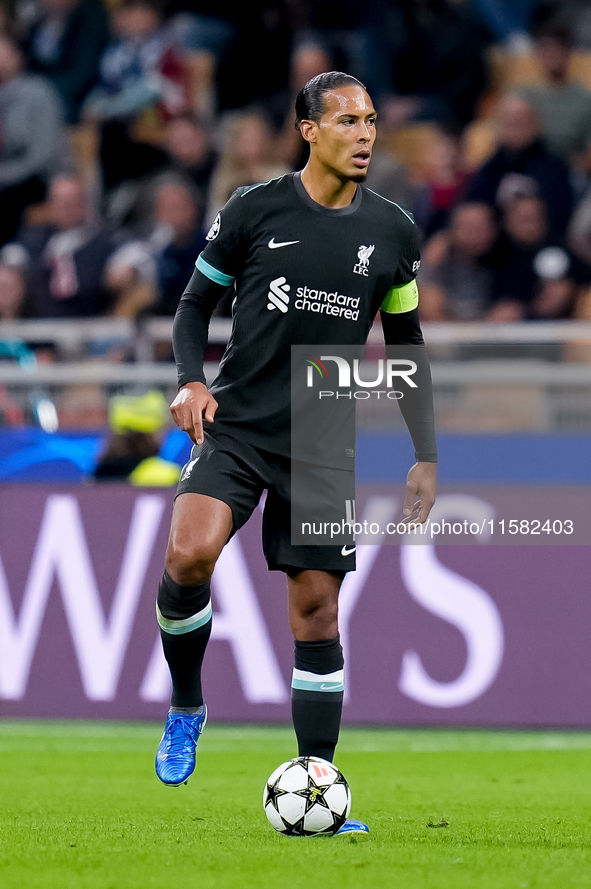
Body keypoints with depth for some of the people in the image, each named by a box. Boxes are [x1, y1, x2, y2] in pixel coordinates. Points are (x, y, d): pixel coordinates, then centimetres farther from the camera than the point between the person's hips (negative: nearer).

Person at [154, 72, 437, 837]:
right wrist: (191, 380, -11)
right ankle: (186, 704, 0)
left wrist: (425, 457, 12)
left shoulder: (392, 231, 5)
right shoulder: (254, 211, -2)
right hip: (236, 426, -2)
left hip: (323, 448, 2)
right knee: (189, 553, -26)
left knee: (317, 609, 1)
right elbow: (197, 301, 8)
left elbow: (406, 343, 15)